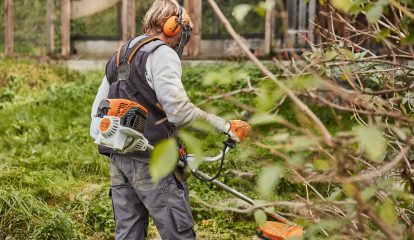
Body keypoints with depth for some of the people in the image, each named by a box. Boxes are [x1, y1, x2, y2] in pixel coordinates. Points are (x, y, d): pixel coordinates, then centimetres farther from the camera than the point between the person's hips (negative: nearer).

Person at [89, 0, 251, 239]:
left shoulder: (119, 56, 19)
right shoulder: (161, 54, -10)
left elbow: (98, 106, 22)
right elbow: (179, 110, -23)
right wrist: (226, 126, -19)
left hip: (118, 159, 9)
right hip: (151, 161, -9)